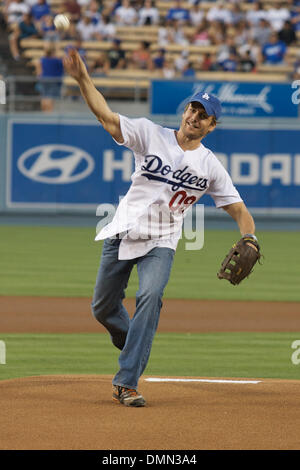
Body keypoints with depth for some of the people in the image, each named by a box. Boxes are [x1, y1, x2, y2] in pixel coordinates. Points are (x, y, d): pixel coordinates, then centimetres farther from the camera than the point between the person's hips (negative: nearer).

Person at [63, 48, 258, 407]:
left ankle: (126, 383, -27)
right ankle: (133, 346, 43)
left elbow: (239, 210, -1)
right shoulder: (151, 135, -4)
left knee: (150, 296, -27)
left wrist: (249, 239, -23)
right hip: (122, 234, 1)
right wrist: (82, 77, -30)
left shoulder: (211, 167, -1)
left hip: (161, 243, -1)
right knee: (103, 309, 9)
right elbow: (106, 116, -15)